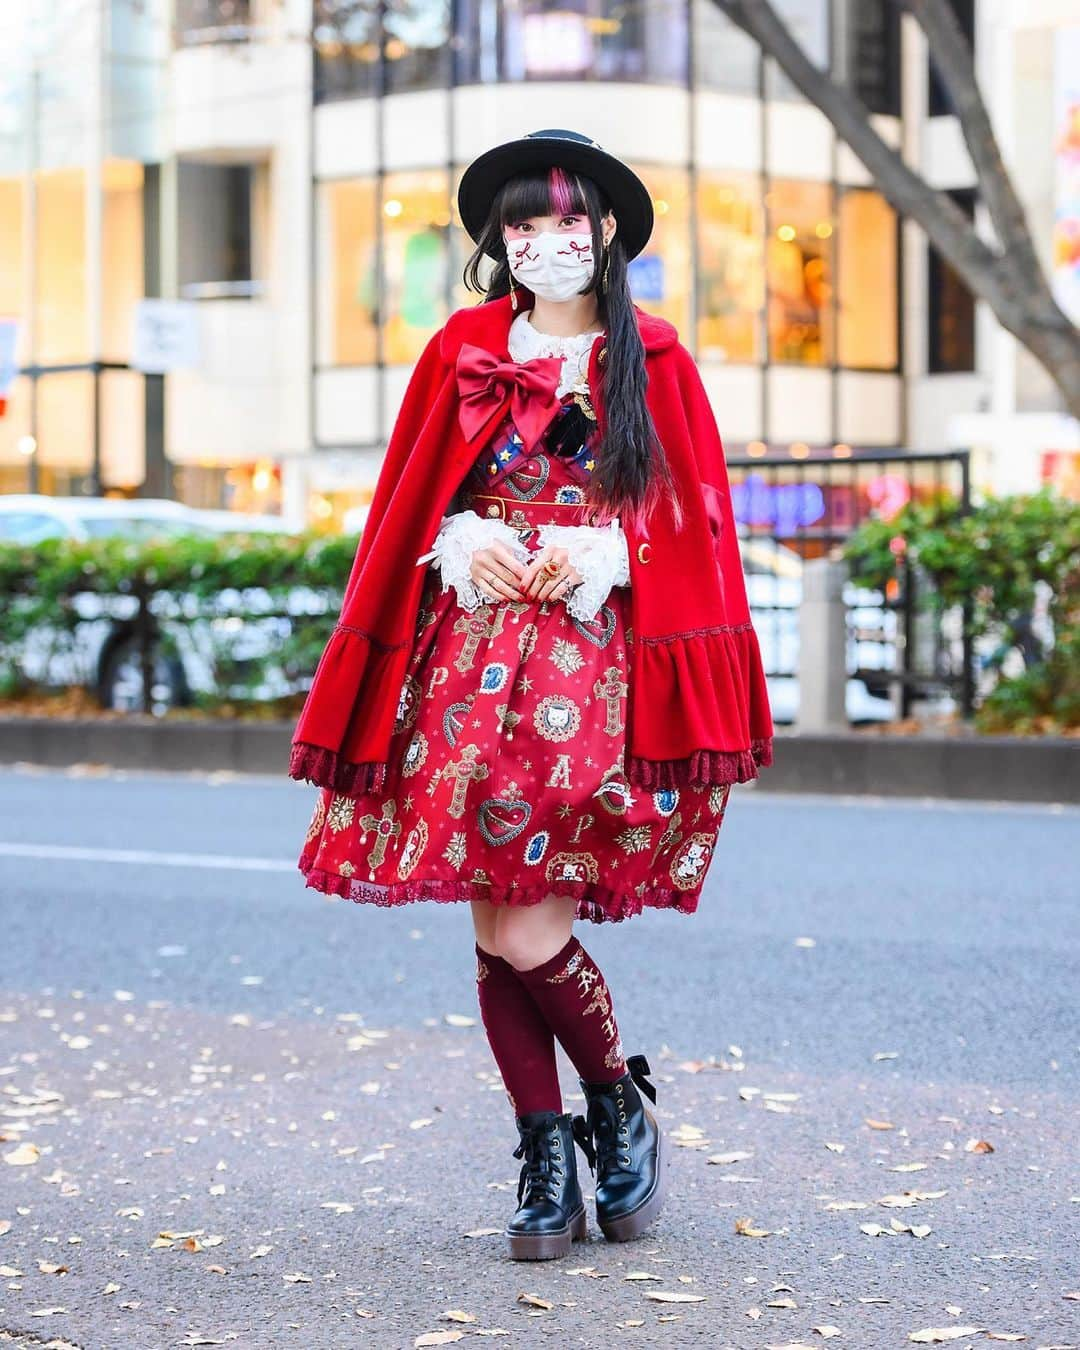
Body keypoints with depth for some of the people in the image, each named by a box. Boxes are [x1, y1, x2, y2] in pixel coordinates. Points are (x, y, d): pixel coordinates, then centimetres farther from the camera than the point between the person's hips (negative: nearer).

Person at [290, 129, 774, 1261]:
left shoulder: (652, 359, 8)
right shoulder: (463, 350, 13)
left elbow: (691, 520, 6)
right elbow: (408, 507, 14)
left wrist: (603, 555, -10)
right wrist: (464, 544, -6)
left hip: (595, 653, -3)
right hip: (471, 653, 3)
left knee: (528, 930, -12)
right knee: (494, 932, 1)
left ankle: (619, 1103, 12)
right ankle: (546, 1157, 12)